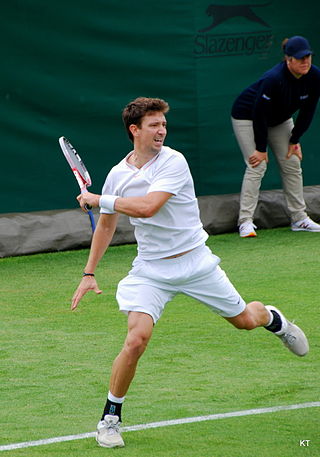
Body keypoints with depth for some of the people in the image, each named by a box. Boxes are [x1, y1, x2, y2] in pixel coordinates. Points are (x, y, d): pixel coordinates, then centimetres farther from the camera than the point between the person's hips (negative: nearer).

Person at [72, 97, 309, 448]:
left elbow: (147, 207, -31)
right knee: (136, 338, -19)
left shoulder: (173, 162, -17)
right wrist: (89, 274, 9)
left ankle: (272, 318, 51)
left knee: (245, 320, 11)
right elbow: (105, 227, 13)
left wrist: (99, 199, -22)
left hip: (195, 261, -1)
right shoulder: (117, 175, -1)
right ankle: (110, 418, -3)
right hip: (151, 270, 1)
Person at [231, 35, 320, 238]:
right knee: (257, 166, -17)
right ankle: (245, 221, -17)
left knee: (292, 165, 3)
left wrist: (295, 140, -3)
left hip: (279, 120, 7)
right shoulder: (274, 79, -37)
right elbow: (259, 114, -29)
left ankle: (299, 218, 10)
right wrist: (261, 148, -22)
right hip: (248, 116, -7)